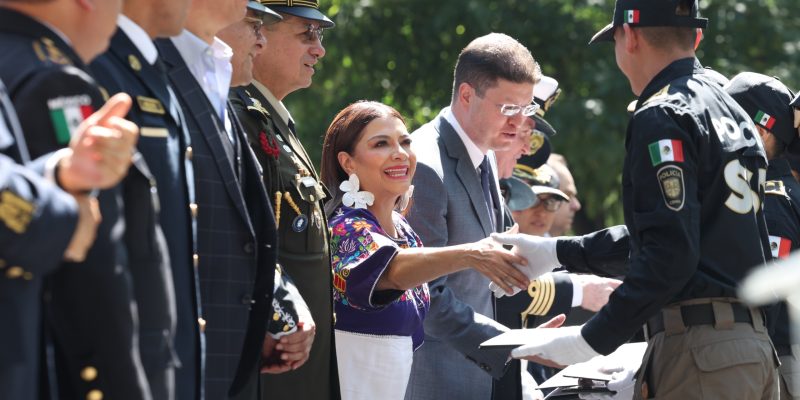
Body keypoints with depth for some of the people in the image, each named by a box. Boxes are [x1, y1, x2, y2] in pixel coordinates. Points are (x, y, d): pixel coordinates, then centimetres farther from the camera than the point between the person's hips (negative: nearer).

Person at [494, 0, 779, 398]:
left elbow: (669, 255, -19)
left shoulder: (663, 117, -10)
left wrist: (591, 340, -16)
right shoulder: (731, 112, 19)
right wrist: (558, 252, 32)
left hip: (698, 350, -9)